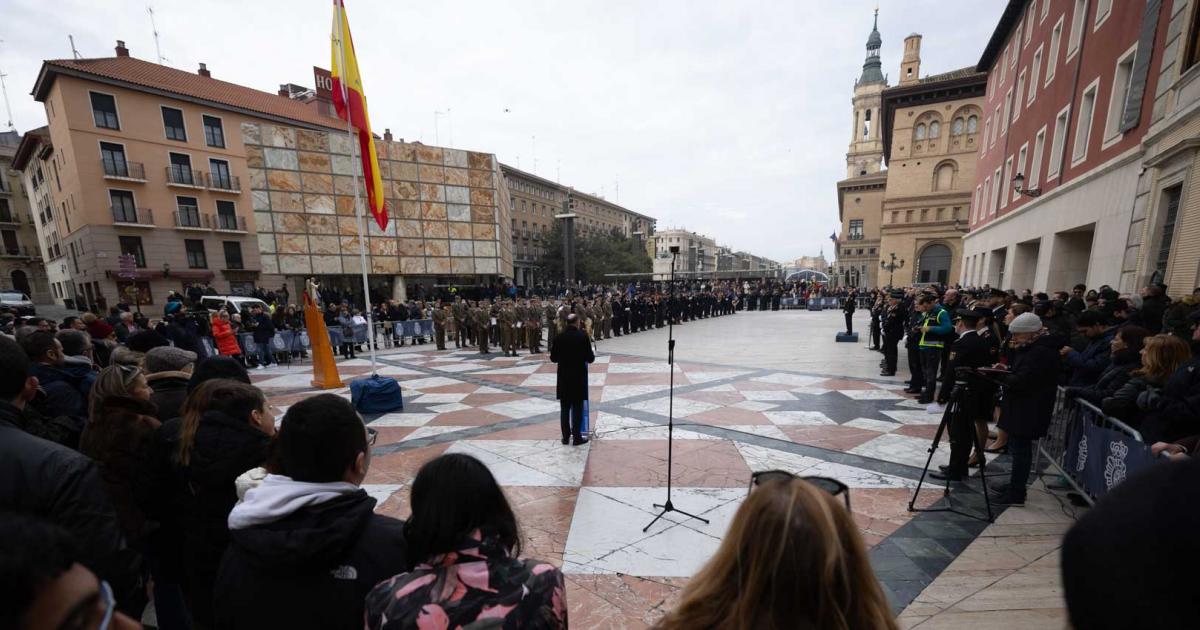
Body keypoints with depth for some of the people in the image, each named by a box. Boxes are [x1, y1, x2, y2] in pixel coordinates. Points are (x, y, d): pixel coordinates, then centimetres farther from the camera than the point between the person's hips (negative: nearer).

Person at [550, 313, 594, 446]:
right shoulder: (583, 336, -11)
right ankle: (577, 437, 11)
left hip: (563, 377, 2)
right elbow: (590, 358, -9)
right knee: (577, 408, 6)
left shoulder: (559, 337, -4)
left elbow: (553, 358, 2)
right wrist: (593, 355, 14)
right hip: (579, 377, -2)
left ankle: (565, 436, 18)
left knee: (564, 408, 11)